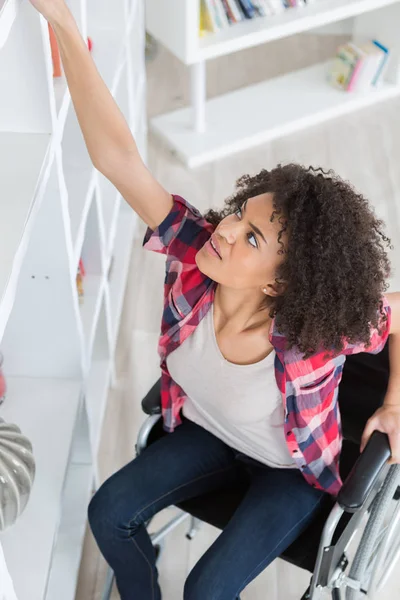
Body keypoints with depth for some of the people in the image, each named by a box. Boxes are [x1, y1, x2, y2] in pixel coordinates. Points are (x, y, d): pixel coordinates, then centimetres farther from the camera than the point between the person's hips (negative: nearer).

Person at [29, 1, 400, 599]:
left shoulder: (317, 330, -38)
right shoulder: (194, 251, -31)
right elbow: (118, 156, -38)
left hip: (291, 469, -4)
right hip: (209, 435, 4)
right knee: (109, 512, -1)